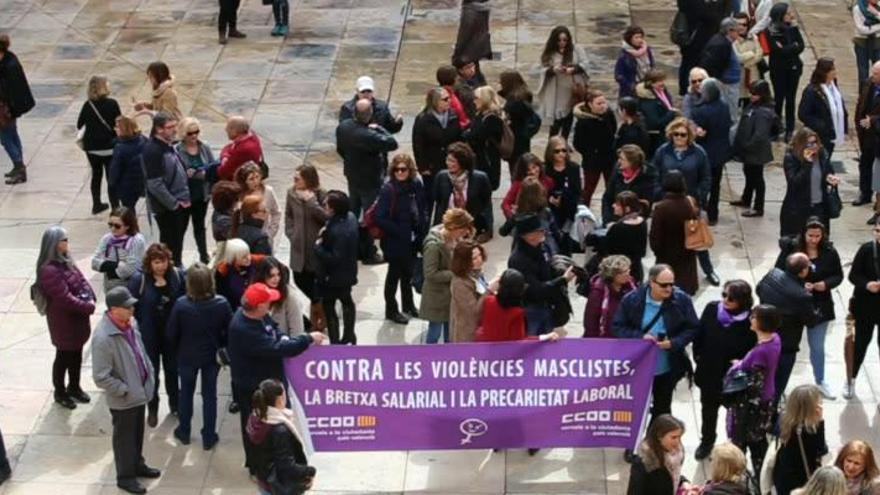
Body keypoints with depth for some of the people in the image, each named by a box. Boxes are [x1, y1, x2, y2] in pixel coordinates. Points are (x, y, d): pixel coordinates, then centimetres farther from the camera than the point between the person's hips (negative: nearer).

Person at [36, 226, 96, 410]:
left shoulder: (66, 262, 3)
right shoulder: (49, 271, -28)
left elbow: (82, 280, 5)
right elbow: (66, 299, -29)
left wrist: (90, 298, -15)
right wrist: (89, 307, -20)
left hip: (78, 318, 8)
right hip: (63, 321, -8)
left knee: (76, 354, 22)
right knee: (64, 356, 10)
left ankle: (74, 387, 41)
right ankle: (60, 393, 29)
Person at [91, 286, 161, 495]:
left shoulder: (129, 323, -7)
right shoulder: (103, 338, -33)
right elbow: (101, 378, -29)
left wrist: (149, 375, 7)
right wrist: (125, 390, -20)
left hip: (139, 391, 7)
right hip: (122, 399, -7)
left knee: (138, 432, 26)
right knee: (124, 437, 13)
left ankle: (137, 464, 47)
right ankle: (125, 476, 32)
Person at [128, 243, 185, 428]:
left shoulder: (177, 275, -13)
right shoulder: (139, 279, -20)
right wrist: (144, 320, -10)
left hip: (172, 333, 2)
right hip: (149, 335, -2)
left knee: (172, 369, 20)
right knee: (151, 371, 12)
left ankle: (175, 403, 40)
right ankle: (152, 409, 28)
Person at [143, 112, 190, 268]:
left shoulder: (168, 146, 9)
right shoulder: (152, 150, -19)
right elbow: (155, 185, -23)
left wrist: (185, 199, 11)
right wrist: (174, 204, -17)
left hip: (181, 204, 9)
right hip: (167, 208, -9)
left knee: (178, 242, 20)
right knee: (170, 244, 1)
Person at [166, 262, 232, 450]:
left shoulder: (181, 304, -26)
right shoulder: (221, 304, -23)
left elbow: (172, 334, -13)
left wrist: (179, 348, 7)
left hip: (187, 355, 0)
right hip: (212, 355, 0)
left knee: (186, 392, 21)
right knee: (209, 395, 16)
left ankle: (184, 432, 37)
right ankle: (208, 437, 25)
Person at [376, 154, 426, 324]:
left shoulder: (416, 185, -4)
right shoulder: (388, 189, -21)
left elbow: (421, 210, 8)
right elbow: (380, 218, -22)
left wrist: (422, 230, -2)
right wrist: (400, 232, -21)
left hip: (412, 239, 6)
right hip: (395, 241, -6)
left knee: (408, 272, 22)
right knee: (395, 273, 9)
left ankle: (408, 304, 41)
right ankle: (391, 309, 25)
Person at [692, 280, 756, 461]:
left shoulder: (750, 320, -23)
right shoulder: (711, 309, -11)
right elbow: (699, 334, 2)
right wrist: (698, 356, 3)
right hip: (709, 371, 4)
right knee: (708, 408, 25)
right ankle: (707, 442, 47)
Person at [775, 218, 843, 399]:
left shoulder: (829, 252, -8)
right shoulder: (791, 248, -15)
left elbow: (838, 275, 2)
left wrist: (826, 284, -18)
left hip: (819, 306, 2)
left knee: (818, 346, 15)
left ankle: (820, 381, 35)